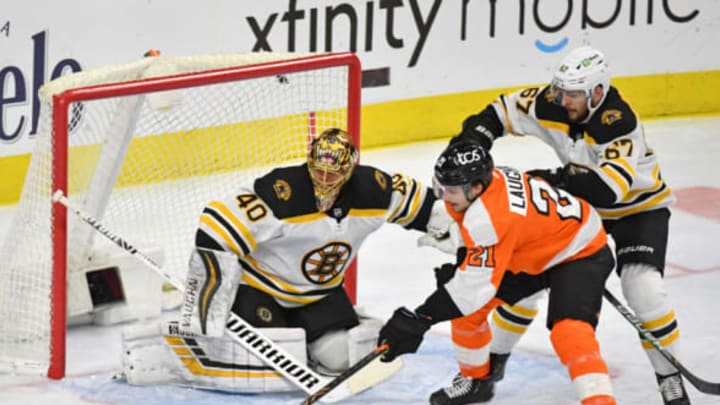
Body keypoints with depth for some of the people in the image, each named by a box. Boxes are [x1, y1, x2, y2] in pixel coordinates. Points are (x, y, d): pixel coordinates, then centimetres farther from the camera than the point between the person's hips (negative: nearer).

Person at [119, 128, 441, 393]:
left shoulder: (373, 189, -15)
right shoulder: (280, 192, -32)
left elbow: (417, 203, 6)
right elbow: (217, 229, -33)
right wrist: (205, 301, -34)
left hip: (319, 293, 6)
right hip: (260, 285, -6)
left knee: (342, 357, -10)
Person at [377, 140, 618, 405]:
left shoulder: (491, 216, -38)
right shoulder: (482, 178, -13)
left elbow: (475, 286, -37)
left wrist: (418, 320, -36)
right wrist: (463, 259, 6)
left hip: (581, 252, -10)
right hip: (537, 249, 10)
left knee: (569, 331, -32)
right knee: (466, 307, 7)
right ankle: (475, 380, 27)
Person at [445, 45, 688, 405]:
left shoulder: (619, 122, -36)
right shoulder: (552, 105, -20)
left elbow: (612, 186, -47)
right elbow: (504, 110, -5)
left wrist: (556, 182, -49)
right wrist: (471, 139, -21)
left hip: (639, 206, -6)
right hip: (581, 205, 6)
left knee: (641, 286, -25)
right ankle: (494, 359, 19)